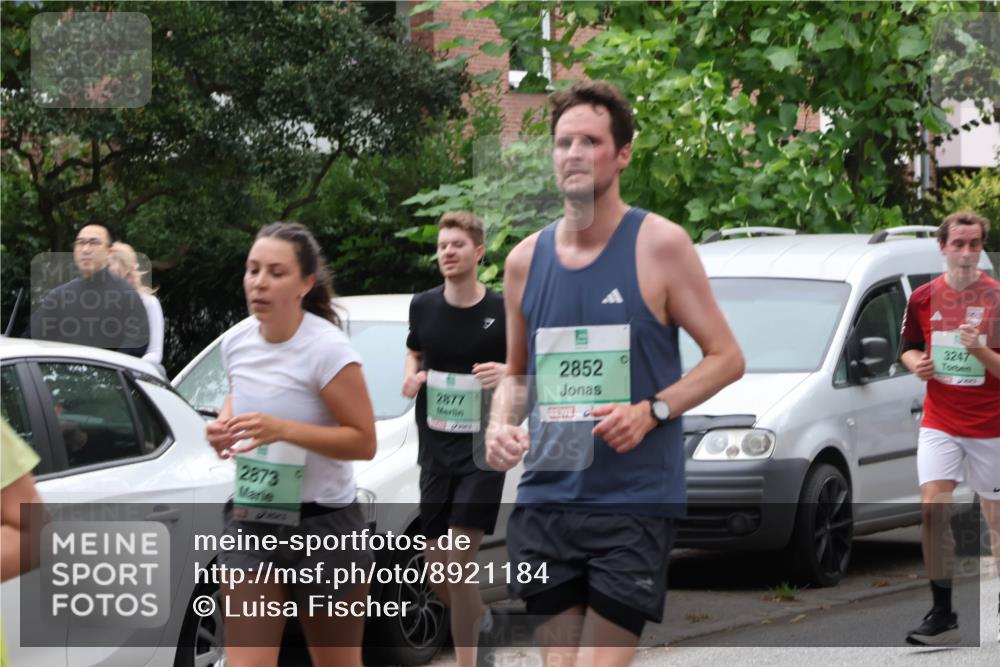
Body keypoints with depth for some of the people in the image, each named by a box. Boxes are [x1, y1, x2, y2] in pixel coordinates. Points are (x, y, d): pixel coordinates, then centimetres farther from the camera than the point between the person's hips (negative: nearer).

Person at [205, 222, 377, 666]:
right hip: (249, 522, 5)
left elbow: (363, 441, -17)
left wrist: (283, 429, -29)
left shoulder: (327, 349, -18)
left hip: (323, 525, -5)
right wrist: (225, 423, -1)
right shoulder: (236, 342, 2)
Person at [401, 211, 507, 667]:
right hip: (435, 450, 4)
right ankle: (477, 616, 41)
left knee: (460, 561, -13)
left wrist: (508, 373, -20)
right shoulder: (423, 306, 3)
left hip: (482, 450, -4)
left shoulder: (503, 312, -7)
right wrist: (411, 376, -2)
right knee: (438, 573, 9)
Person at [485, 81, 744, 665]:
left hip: (635, 501, -4)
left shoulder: (659, 245, -3)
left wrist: (652, 411, -15)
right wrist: (501, 425, 1)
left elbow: (727, 357, -1)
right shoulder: (525, 259, 10)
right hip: (546, 499, 4)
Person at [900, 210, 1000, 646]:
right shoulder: (923, 298, 4)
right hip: (939, 424, 2)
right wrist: (916, 364, -3)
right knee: (933, 508, -14)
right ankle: (942, 614, -9)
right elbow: (909, 347, 18)